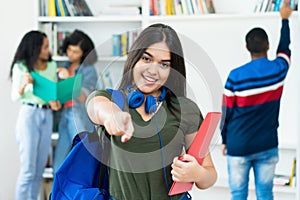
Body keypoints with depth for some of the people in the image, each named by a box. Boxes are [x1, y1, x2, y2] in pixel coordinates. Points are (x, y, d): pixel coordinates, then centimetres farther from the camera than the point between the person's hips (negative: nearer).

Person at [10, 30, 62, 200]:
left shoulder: (51, 65, 9)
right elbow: (15, 97, -3)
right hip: (29, 114, -5)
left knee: (40, 169, 7)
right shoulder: (20, 67, -5)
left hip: (47, 115, 5)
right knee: (28, 169, -5)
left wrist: (55, 102, -6)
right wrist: (24, 84, -22)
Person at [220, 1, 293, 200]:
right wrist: (285, 19, 32)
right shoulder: (278, 70, -4)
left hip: (239, 146, -2)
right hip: (267, 146, 2)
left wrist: (224, 140, 11)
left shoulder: (235, 76, -11)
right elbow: (284, 48, 18)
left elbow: (227, 112, -4)